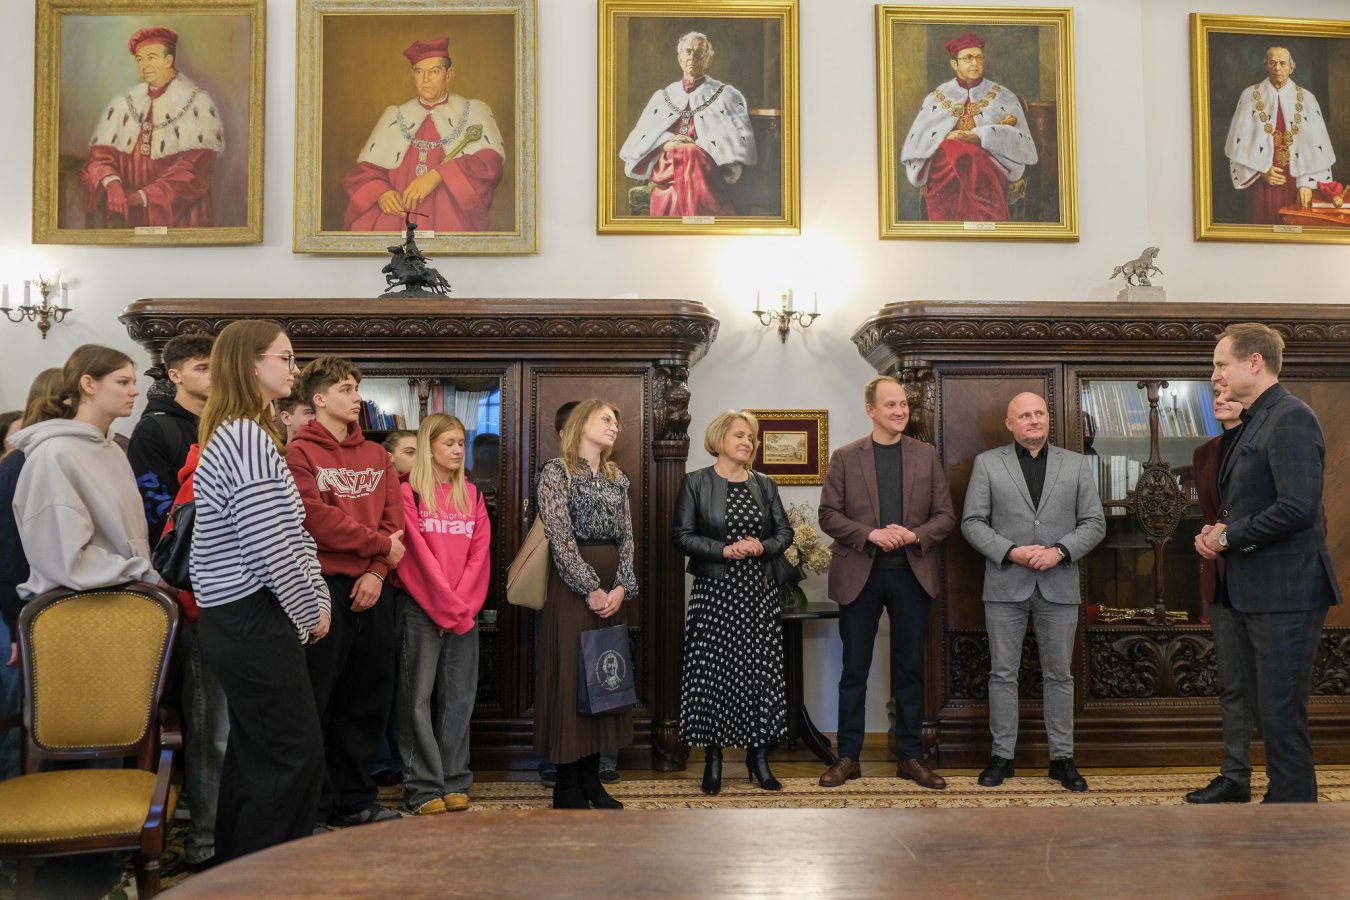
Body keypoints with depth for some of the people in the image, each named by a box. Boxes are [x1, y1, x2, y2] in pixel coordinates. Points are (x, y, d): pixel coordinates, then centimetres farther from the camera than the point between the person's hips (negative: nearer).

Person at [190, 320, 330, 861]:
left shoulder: (238, 434, 17)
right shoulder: (247, 436, -16)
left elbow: (290, 532, 17)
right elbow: (269, 546, -21)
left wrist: (318, 597, 9)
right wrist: (309, 612, -9)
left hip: (238, 618, 10)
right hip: (255, 619, -10)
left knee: (255, 751, 17)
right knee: (296, 754, -4)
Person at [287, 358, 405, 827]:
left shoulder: (376, 455, 15)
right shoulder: (301, 453, -2)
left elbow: (393, 518, 8)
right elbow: (316, 518, -15)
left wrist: (378, 572, -7)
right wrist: (380, 544, -8)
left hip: (372, 589, 6)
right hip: (325, 586, -6)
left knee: (368, 699, 12)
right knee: (313, 702, -1)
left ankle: (354, 801, 24)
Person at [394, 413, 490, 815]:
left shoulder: (472, 495, 13)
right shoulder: (409, 493, -3)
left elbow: (479, 554, 6)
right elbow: (417, 556, -9)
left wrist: (465, 605, -7)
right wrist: (448, 606, -11)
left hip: (466, 610, 5)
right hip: (422, 608, -5)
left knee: (459, 698, 7)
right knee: (418, 698, -2)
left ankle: (454, 783, 14)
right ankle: (424, 788, 4)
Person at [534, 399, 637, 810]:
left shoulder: (618, 478, 15)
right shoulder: (556, 471, -4)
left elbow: (626, 537, 9)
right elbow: (560, 537, -12)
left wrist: (622, 587, -6)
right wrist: (590, 589, -16)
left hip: (613, 586, 6)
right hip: (572, 584, -6)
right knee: (570, 675, -4)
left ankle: (592, 778, 16)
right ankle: (567, 785, 5)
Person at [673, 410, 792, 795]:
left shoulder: (764, 484, 12)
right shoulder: (696, 483, 0)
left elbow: (784, 531, 12)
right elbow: (682, 535, -5)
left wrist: (763, 546, -9)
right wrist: (724, 550, -16)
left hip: (759, 591, 3)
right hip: (714, 591, -3)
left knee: (762, 671, 3)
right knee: (711, 672, -1)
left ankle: (758, 757, 15)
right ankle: (713, 758, 11)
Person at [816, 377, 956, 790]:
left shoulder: (926, 455, 7)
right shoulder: (845, 457, 2)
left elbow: (946, 515, 4)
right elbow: (829, 515, -2)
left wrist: (915, 535, -15)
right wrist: (870, 534, -16)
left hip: (912, 574, 2)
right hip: (859, 574, -1)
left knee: (910, 670, 9)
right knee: (854, 670, 6)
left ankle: (910, 757, 20)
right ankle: (848, 757, 16)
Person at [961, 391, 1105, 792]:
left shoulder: (1076, 464, 8)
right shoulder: (987, 463, 4)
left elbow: (1094, 523, 4)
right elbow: (972, 522, -1)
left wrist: (1060, 551, -12)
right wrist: (1011, 551, -14)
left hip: (1059, 586, 1)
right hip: (1005, 585, -1)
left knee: (1059, 675, 8)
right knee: (1003, 673, 5)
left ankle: (1062, 758, 18)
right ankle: (1002, 755, 15)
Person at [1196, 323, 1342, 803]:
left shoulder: (1291, 418, -15)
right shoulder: (1253, 423, 16)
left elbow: (1296, 508, -25)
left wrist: (1228, 536, -14)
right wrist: (1218, 532, 4)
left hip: (1285, 592, -10)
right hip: (1251, 592, 10)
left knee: (1282, 716, -4)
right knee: (1264, 709, 17)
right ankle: (1280, 797, 28)